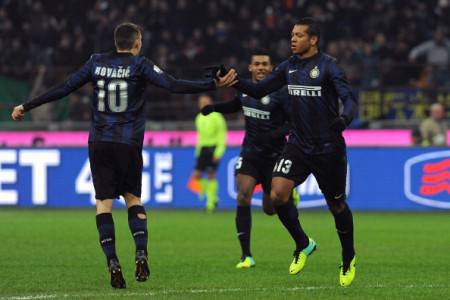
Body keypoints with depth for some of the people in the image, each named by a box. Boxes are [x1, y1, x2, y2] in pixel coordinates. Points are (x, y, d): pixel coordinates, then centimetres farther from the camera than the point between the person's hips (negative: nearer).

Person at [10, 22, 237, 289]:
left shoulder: (96, 63, 6)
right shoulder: (139, 65, -2)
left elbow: (63, 89, 6)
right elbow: (174, 86, -12)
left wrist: (26, 107, 14)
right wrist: (214, 85, -9)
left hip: (99, 143, 1)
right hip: (129, 144, -1)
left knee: (104, 202, 3)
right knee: (133, 198, 15)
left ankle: (112, 262, -9)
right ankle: (141, 254, -3)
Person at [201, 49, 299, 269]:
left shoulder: (279, 93, -14)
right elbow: (237, 105, 25)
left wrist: (276, 134, -29)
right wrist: (214, 108, 10)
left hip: (273, 156, -3)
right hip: (250, 153, 3)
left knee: (270, 209, 5)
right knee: (243, 197, -17)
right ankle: (246, 256, -13)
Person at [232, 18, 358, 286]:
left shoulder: (327, 66, -11)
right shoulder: (289, 67, 6)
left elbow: (349, 98, -20)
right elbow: (259, 90, 11)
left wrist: (344, 118, -41)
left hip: (328, 148, -5)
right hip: (299, 145, 5)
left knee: (337, 206, 7)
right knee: (278, 194, -15)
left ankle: (349, 260, 30)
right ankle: (303, 245, 7)